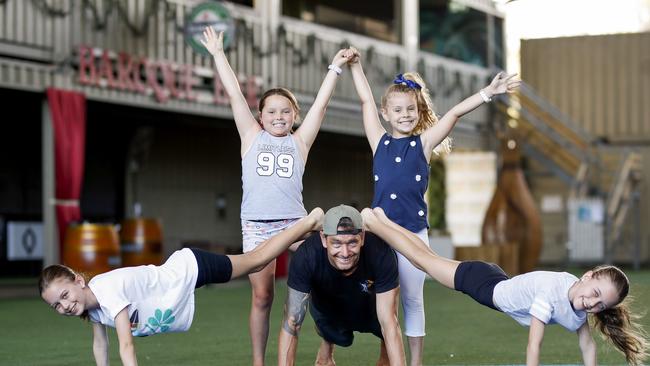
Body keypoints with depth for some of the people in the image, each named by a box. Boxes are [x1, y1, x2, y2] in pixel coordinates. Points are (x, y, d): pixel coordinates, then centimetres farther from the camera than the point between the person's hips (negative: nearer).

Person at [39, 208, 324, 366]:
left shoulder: (108, 290, -36)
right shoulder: (91, 305, -11)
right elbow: (100, 343, 6)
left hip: (189, 267, -6)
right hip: (176, 270, 6)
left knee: (257, 259, 9)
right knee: (255, 261, 22)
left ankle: (311, 222, 27)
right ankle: (309, 222, 40)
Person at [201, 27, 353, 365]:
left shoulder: (299, 141, 11)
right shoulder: (252, 136, 11)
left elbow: (320, 104, 9)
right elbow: (234, 94, 11)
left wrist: (335, 67, 7)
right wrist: (218, 54, 11)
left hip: (294, 223, 0)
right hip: (256, 226, 0)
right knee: (262, 297, 1)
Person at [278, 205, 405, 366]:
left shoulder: (381, 254, -38)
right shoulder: (306, 257, -37)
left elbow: (390, 324, -36)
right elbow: (291, 324, -37)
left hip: (372, 304, -1)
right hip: (327, 303, 1)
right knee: (339, 338, -14)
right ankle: (326, 351, 19)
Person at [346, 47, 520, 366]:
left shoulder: (424, 143, 4)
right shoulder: (379, 142, 8)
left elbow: (455, 113, -3)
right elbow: (366, 101, 12)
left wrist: (488, 92, -11)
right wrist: (355, 66, 15)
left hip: (414, 233, -1)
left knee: (412, 300, 5)